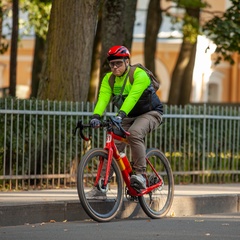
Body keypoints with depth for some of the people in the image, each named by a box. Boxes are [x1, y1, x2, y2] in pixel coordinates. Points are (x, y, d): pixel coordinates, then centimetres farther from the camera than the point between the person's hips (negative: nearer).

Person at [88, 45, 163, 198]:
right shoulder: (109, 79, -5)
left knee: (135, 133, -34)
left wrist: (121, 115, -52)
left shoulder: (139, 75, -23)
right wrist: (96, 116, -39)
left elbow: (132, 97, -37)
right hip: (129, 117, 6)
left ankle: (140, 174, -26)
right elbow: (103, 98, -20)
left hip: (150, 113, -6)